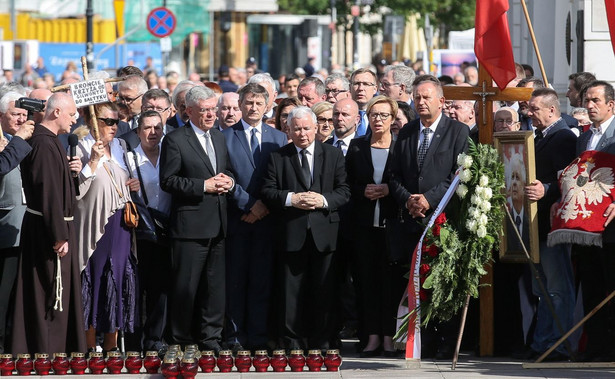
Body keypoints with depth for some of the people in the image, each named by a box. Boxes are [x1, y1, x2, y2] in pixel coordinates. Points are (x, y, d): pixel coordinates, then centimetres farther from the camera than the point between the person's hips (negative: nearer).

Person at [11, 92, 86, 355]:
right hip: (49, 229, -10)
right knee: (50, 295, -5)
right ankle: (46, 354, 0)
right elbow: (49, 192, -24)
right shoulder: (44, 144, -20)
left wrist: (69, 169, 3)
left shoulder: (47, 140, 12)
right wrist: (59, 235, -23)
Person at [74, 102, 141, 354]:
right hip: (96, 226, -6)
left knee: (119, 281, 6)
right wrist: (93, 162, -22)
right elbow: (76, 191, -17)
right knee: (96, 281, -3)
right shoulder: (81, 150, -7)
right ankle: (90, 347, 4)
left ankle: (111, 345, 13)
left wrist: (136, 184, 6)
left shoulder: (119, 148, 14)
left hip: (120, 224, 6)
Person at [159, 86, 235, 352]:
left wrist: (228, 181, 2)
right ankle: (180, 342, 6)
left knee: (215, 287, 9)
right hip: (190, 225, -7)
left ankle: (210, 341, 17)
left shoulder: (219, 137, 16)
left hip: (218, 226, 7)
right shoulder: (175, 140, -6)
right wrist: (204, 185, -17)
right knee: (185, 287, -3)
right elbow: (168, 181, -11)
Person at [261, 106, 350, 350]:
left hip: (324, 232, 1)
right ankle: (293, 346, 2)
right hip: (291, 233, -1)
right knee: (291, 292, -1)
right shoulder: (278, 157, 9)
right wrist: (290, 199, -14)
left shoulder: (333, 155, 12)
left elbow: (344, 191, 6)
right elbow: (268, 192, 3)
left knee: (323, 293, 2)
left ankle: (321, 346, 7)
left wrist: (324, 200, -11)